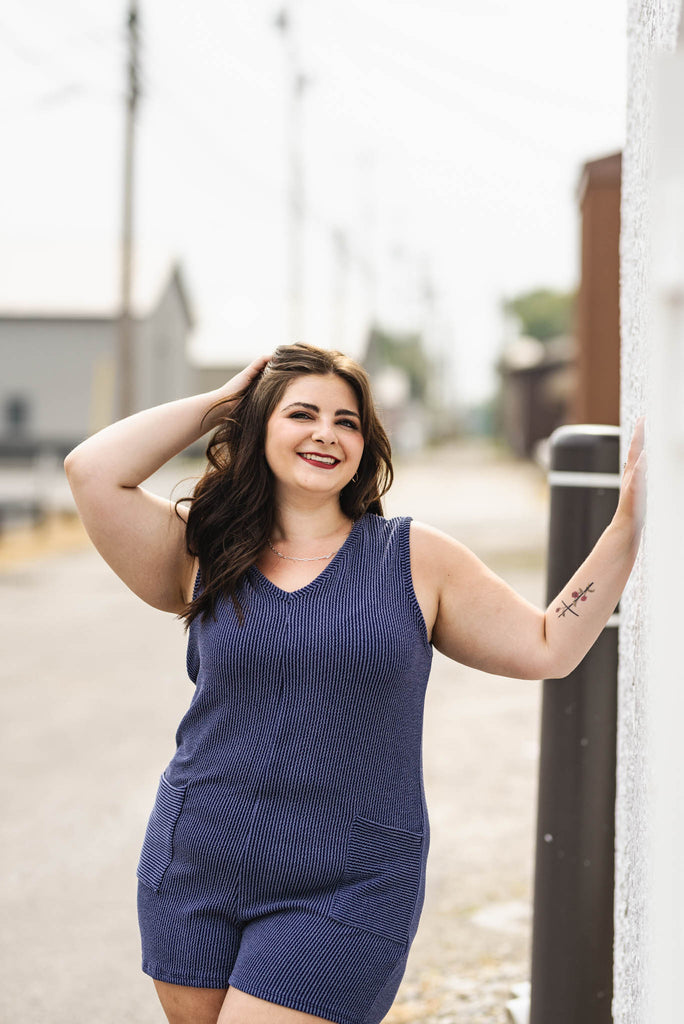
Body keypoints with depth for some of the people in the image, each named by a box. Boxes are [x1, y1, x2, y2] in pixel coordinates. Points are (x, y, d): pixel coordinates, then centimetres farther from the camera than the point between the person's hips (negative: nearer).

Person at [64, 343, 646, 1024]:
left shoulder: (416, 558, 3)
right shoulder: (206, 557, 4)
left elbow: (548, 648, 5)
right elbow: (91, 471, -7)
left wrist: (629, 522, -3)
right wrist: (218, 403, 1)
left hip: (344, 893, -2)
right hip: (194, 878, 3)